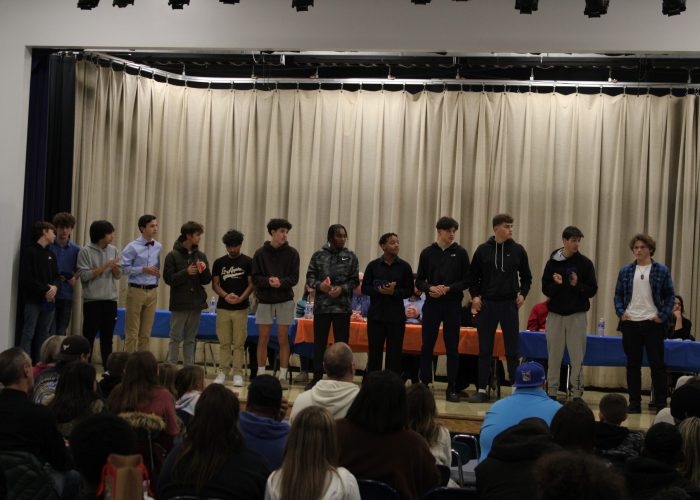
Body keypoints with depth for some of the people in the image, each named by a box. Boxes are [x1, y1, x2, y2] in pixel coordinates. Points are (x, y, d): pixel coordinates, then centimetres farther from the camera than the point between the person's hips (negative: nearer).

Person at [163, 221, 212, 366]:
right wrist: (186, 272, -19)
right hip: (179, 303, -4)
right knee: (176, 338, -1)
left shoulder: (200, 255, 9)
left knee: (190, 339, 9)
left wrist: (204, 270, -11)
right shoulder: (173, 255, -4)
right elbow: (168, 279, -9)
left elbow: (206, 281, 9)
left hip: (196, 302, 4)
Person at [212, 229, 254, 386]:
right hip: (223, 308, 2)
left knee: (239, 343, 0)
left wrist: (241, 298, -15)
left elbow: (251, 284, 0)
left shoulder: (247, 262, 2)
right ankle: (223, 371, 10)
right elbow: (215, 284, 6)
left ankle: (237, 373, 5)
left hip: (241, 308, -2)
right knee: (224, 342, 4)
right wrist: (226, 296, -12)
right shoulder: (219, 262, 8)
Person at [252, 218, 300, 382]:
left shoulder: (291, 253, 1)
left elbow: (294, 278, -3)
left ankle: (283, 375, 6)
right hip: (265, 300, 0)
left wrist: (281, 282, -21)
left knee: (283, 339, 2)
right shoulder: (260, 253, 1)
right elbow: (255, 278, -2)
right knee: (263, 338, 3)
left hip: (285, 300, 0)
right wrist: (268, 281, -21)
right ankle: (261, 374, 11)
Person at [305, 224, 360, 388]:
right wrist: (319, 285, -15)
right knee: (319, 342, 8)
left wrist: (342, 289, -14)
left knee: (342, 343, 4)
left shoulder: (350, 257, 4)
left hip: (342, 307, 0)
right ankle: (317, 377, 18)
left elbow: (355, 280, 2)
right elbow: (310, 276, 4)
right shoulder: (318, 255, 4)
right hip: (321, 306, 0)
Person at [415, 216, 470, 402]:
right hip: (431, 304, 1)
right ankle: (425, 384, 12)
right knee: (427, 346, 3)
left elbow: (467, 281, 1)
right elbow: (419, 281, 8)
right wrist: (430, 288, -12)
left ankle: (451, 388, 6)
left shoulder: (460, 253, 2)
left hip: (452, 305, -1)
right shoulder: (427, 253, 6)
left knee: (452, 347, 1)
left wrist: (448, 289, -13)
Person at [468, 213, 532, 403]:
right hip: (487, 304, 0)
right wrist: (475, 296, -3)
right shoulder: (483, 250, 2)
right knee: (485, 349, 4)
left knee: (512, 350, 3)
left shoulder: (518, 250, 3)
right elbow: (473, 277, 10)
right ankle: (482, 390, 9)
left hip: (510, 304, 0)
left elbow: (526, 277, 12)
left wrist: (523, 294, -2)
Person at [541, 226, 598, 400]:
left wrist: (577, 285, -17)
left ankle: (577, 392, 6)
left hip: (577, 315, -1)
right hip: (555, 314, 1)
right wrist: (556, 284, -17)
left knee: (577, 357, 0)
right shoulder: (552, 262, 4)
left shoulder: (585, 263, 1)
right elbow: (546, 289, 3)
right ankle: (552, 391, 13)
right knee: (554, 356, 5)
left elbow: (592, 290, 0)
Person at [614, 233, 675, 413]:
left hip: (653, 324, -2)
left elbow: (670, 295, 3)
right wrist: (620, 312, -4)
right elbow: (618, 295, 11)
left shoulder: (662, 271, 1)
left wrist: (663, 316, -8)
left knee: (657, 364, 1)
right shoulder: (625, 271, 7)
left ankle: (661, 403, 8)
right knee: (633, 364, 7)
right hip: (630, 324, 2)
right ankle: (634, 403, 14)